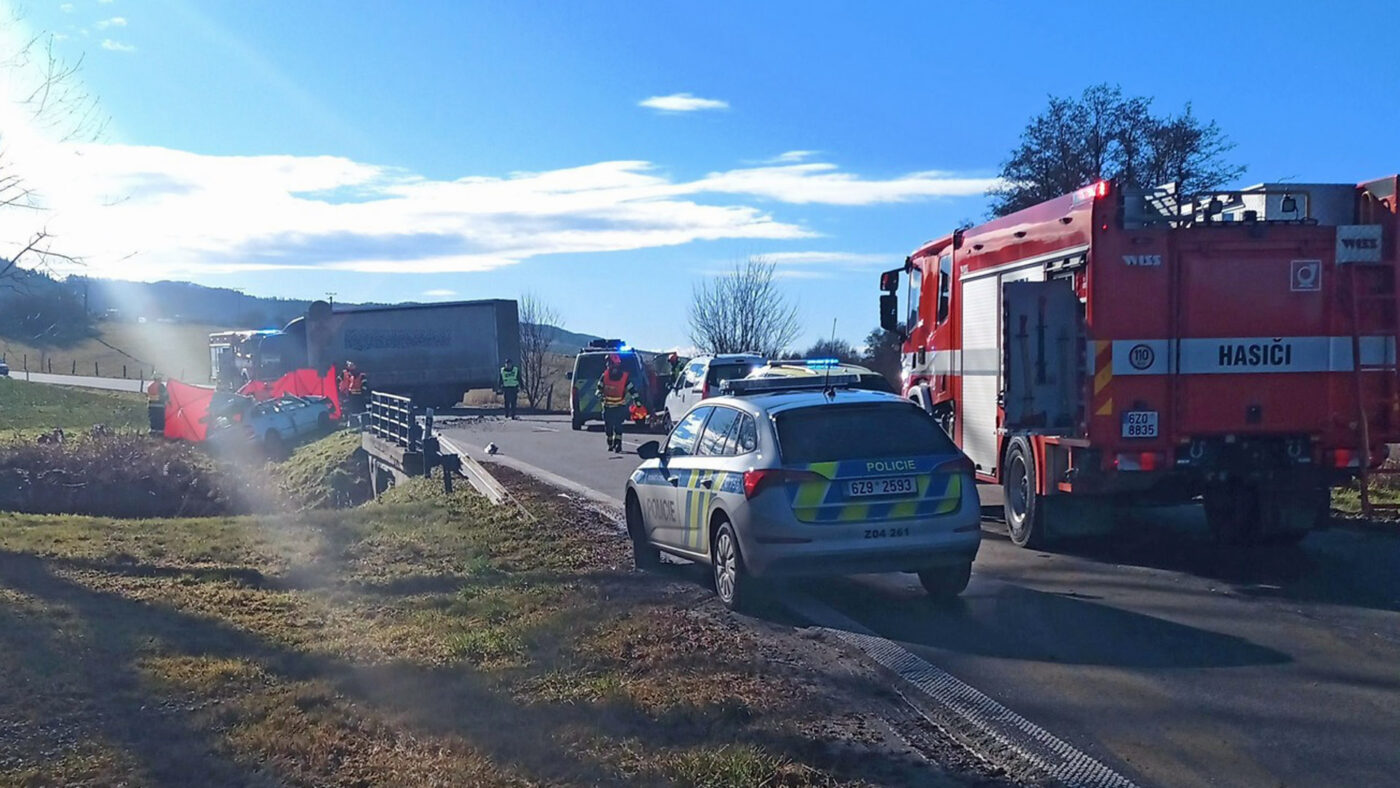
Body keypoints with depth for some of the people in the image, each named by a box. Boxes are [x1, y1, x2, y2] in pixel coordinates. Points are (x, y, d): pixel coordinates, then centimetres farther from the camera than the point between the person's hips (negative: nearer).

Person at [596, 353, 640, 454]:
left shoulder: (625, 377, -7)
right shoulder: (605, 376, -2)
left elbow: (632, 390, -5)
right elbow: (599, 387, 8)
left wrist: (637, 401, -9)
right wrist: (600, 395, -10)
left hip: (620, 406, -3)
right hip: (607, 406, 3)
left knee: (618, 426, -9)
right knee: (608, 426, 5)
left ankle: (618, 445, -6)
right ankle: (610, 444, 13)